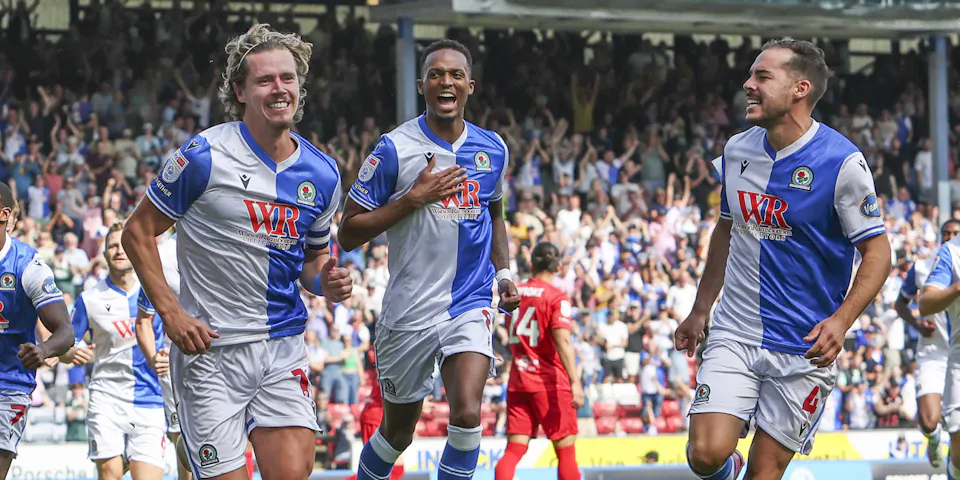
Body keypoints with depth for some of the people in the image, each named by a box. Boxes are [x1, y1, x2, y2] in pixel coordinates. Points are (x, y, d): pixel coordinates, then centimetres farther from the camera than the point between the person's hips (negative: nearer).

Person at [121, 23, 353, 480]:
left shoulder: (322, 174, 6)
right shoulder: (204, 156, -9)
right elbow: (138, 231, -2)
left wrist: (326, 283, -3)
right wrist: (170, 312, -11)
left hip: (283, 349, 4)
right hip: (209, 349, -4)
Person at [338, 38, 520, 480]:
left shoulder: (493, 149, 5)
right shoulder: (394, 149, -8)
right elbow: (348, 233, -9)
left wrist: (503, 272, 11)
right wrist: (415, 197, -17)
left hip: (470, 306, 2)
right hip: (410, 309, -2)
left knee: (467, 415, -20)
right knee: (397, 432, 12)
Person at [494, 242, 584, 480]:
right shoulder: (557, 298, -10)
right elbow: (562, 340, -22)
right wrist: (575, 381, -27)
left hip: (517, 381, 5)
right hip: (549, 382, -5)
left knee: (514, 449, 2)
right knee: (565, 450, 3)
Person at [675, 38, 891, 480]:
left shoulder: (842, 162, -12)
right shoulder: (736, 151, 5)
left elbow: (877, 253, -9)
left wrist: (840, 321, -23)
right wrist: (700, 312, 21)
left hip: (804, 347, -3)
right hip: (734, 335, 4)